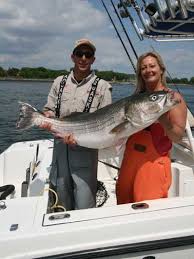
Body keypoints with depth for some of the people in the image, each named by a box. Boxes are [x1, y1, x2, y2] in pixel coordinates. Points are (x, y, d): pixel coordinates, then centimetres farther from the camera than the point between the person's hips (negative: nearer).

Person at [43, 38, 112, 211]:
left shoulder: (102, 86, -2)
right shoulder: (60, 82, 10)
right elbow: (49, 110, 14)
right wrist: (47, 120, -11)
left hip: (86, 149, -3)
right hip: (60, 146, 4)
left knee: (84, 207, -1)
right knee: (62, 204, 18)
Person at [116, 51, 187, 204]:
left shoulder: (174, 98, -5)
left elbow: (178, 137, -12)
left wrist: (162, 118, -27)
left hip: (154, 162, -5)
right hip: (130, 159, 5)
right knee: (123, 202, 15)